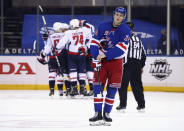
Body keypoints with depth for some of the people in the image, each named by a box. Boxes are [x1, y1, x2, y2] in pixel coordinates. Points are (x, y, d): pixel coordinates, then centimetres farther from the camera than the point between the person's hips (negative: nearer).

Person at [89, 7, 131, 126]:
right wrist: (97, 57, -14)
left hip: (116, 61, -1)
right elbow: (95, 42, 0)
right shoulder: (103, 26, 1)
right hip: (101, 59, 1)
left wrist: (105, 54, -22)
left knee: (112, 88, -2)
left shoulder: (126, 30, -6)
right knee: (98, 85, -6)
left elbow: (122, 48, -16)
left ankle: (106, 113, 8)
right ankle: (98, 114, -5)